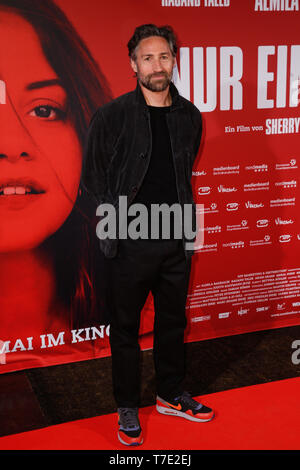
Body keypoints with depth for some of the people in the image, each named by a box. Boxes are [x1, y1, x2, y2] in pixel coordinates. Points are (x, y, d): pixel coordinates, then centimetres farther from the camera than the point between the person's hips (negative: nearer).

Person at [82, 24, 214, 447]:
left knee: (173, 321, 17)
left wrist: (181, 213, 11)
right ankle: (128, 408, 25)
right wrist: (122, 213, -6)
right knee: (126, 327, 8)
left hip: (176, 240, 4)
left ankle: (171, 395, 36)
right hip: (130, 241, -4)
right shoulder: (113, 116, -8)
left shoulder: (190, 117, 6)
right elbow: (93, 176, -3)